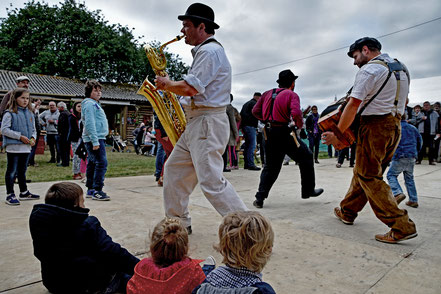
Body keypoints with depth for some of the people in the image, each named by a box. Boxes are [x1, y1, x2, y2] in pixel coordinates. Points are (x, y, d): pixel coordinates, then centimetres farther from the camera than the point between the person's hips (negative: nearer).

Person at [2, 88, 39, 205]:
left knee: (22, 171, 18)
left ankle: (24, 192, 29)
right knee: (11, 171, 2)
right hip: (13, 148, -6)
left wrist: (33, 138, -3)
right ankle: (10, 195, 10)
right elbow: (4, 129, -14)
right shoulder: (10, 113, -8)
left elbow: (33, 129, 16)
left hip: (26, 147, 6)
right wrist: (20, 136, -19)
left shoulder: (30, 113, 11)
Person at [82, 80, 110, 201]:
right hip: (95, 139, -11)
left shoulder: (95, 104, 22)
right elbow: (89, 124, -20)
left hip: (97, 139, 11)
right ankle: (97, 191, -13)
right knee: (101, 163, -14)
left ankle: (91, 190, 20)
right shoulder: (89, 104, -10)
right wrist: (95, 141, -24)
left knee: (92, 164, 13)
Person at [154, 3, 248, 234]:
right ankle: (179, 222, 26)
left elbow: (189, 88, -22)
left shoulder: (209, 51, -12)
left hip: (207, 123, -11)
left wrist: (166, 84, -4)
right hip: (196, 123, 11)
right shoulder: (205, 51, 22)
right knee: (174, 169, 15)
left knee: (211, 182, -13)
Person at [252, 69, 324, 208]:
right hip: (284, 134, -6)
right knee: (306, 158, 15)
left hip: (269, 134, 6)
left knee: (270, 166, 16)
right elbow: (296, 113, -19)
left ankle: (260, 198, 9)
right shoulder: (292, 95, -4)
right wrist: (300, 124, 0)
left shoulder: (267, 94, 13)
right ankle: (308, 191, 23)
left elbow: (255, 111, 11)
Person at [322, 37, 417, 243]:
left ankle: (401, 226, -4)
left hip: (375, 126, -9)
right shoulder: (401, 68, 18)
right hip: (395, 126, 9)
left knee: (368, 176, -3)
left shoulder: (369, 69, -11)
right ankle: (347, 211, 27)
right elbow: (401, 102, 24)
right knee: (362, 171, 16)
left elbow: (353, 105, -17)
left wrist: (337, 133, -12)